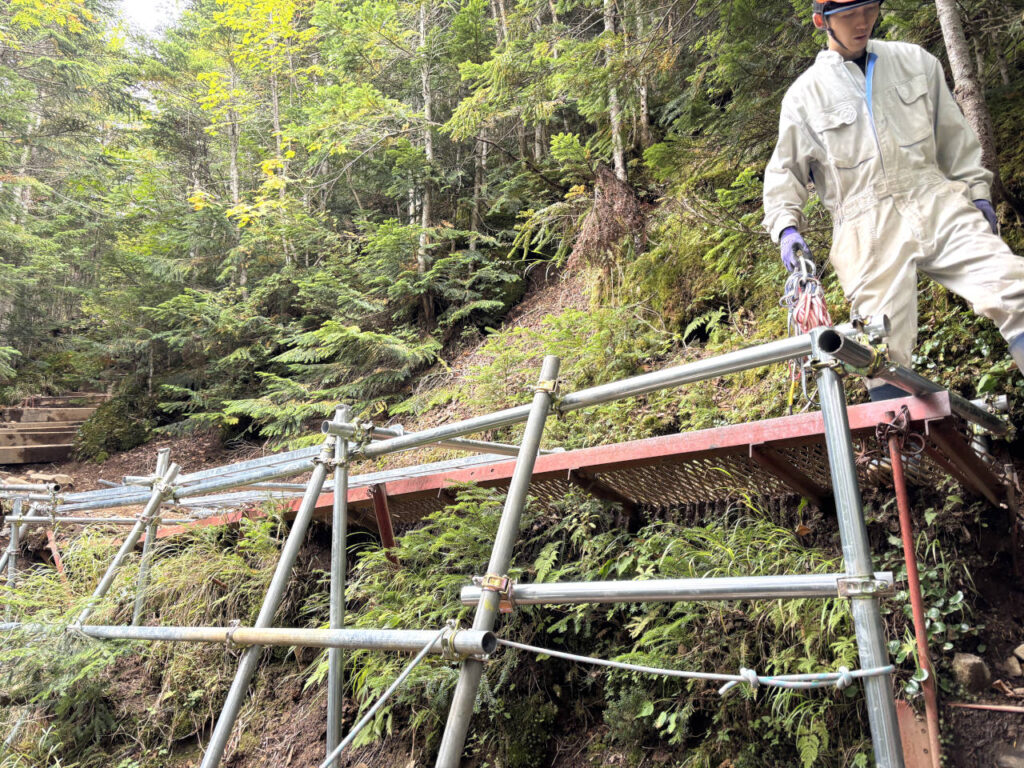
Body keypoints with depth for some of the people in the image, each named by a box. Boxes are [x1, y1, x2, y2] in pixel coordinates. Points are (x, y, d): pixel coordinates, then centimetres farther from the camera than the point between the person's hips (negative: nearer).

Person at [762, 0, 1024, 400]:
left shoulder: (916, 61, 15)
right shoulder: (804, 94, 8)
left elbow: (954, 135, 20)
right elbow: (785, 170, 11)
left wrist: (977, 192, 18)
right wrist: (786, 225, -4)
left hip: (937, 207, 3)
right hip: (868, 232, -2)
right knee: (884, 352, -9)